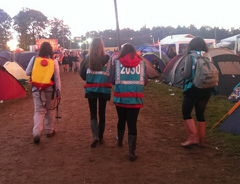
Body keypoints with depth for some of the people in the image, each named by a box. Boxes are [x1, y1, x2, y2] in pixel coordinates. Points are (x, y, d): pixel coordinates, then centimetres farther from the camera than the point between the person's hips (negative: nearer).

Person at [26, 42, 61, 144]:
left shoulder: (34, 59, -3)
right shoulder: (54, 61, -5)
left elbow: (27, 73, 4)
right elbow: (57, 78, -3)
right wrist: (58, 92, 3)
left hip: (36, 90, 1)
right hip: (50, 90, 0)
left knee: (38, 111, 6)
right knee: (50, 110, 16)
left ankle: (36, 133, -8)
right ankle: (50, 131, 27)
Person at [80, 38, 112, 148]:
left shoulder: (87, 59, -5)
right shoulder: (107, 58, -9)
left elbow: (82, 74, 1)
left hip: (91, 88, 0)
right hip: (104, 89, 0)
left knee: (93, 113, 8)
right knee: (102, 113, 12)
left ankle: (95, 136, -10)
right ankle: (100, 137, 21)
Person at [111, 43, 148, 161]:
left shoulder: (117, 62, 1)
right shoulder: (141, 63, 4)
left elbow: (112, 80, -2)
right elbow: (145, 81, 4)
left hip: (120, 98, 1)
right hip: (135, 98, 0)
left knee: (121, 120, 20)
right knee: (132, 124, 1)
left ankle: (120, 141, 44)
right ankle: (132, 152, 1)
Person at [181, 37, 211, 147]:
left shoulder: (190, 57, -9)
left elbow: (186, 74, -15)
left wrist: (182, 73, 6)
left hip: (192, 89, -5)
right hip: (206, 90, 6)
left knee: (186, 113, 7)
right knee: (200, 114, 14)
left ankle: (193, 137, -2)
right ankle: (201, 140, 20)